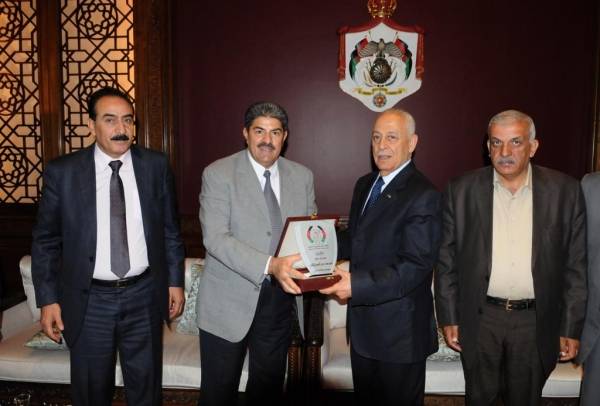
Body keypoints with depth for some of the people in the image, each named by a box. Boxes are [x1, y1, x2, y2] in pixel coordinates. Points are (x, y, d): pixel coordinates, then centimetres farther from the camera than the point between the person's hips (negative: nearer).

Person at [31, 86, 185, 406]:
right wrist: (48, 299, -3)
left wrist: (175, 281, 4)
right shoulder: (62, 172, -6)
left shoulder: (156, 166, -3)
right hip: (89, 300, 0)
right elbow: (45, 241, -1)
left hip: (144, 296, 1)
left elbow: (170, 230, 4)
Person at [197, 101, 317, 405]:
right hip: (229, 301, -3)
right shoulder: (218, 174, -9)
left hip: (280, 298, 4)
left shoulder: (301, 176, 4)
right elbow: (215, 238, -19)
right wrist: (270, 265, -32)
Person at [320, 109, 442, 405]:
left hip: (400, 329, -7)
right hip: (362, 325, 8)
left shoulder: (423, 196, -19)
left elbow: (415, 266, -25)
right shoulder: (365, 184, 8)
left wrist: (358, 283, -31)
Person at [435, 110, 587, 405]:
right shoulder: (462, 190, -5)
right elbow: (446, 260, 0)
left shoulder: (565, 191, -4)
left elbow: (576, 264, -1)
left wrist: (571, 328, -1)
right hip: (480, 318, 0)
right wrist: (449, 318, -1)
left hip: (536, 321, 0)